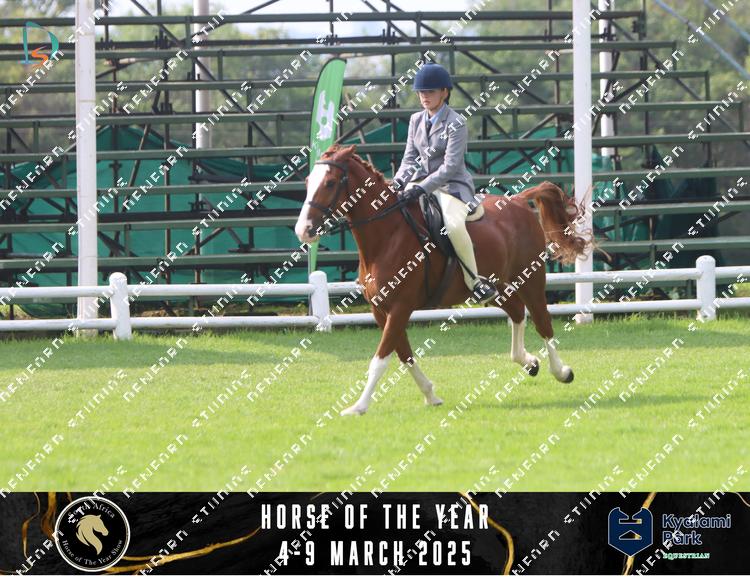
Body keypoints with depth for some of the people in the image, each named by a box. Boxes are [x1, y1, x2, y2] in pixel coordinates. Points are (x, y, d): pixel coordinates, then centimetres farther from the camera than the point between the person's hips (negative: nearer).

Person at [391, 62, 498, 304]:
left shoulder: (456, 124, -11)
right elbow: (410, 157, 13)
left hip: (452, 185, -7)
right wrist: (400, 179, -8)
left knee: (454, 225, -34)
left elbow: (450, 166, -18)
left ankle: (474, 281, -21)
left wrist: (423, 187, -28)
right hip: (422, 182, 7)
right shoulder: (416, 121, 10)